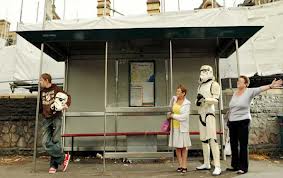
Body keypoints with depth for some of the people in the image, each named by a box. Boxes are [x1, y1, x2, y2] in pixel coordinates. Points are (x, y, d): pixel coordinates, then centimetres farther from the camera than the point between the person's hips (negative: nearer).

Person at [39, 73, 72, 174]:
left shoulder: (56, 89, 0)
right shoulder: (41, 92, 13)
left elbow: (67, 96, 3)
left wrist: (66, 105, -15)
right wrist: (43, 112, 8)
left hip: (56, 117, -4)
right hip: (46, 119, 5)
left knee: (55, 142, -4)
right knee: (46, 143, -6)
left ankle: (54, 164, 10)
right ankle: (63, 158, 2)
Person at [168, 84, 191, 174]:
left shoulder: (187, 103, -9)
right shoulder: (174, 98, 4)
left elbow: (184, 116, -17)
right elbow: (171, 108, 23)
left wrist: (173, 116, -13)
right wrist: (169, 114, 6)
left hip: (183, 127, -4)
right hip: (174, 127, 4)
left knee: (184, 147, 4)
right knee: (177, 147, 7)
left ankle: (184, 166, 11)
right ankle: (180, 165, 16)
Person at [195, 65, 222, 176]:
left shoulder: (214, 84, -4)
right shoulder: (200, 86, 20)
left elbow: (216, 100, -13)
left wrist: (204, 98, -28)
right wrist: (197, 101, -3)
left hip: (209, 113, -8)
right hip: (201, 114, 8)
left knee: (212, 139, -13)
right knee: (203, 139, 11)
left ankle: (217, 166, -11)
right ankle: (206, 164, 20)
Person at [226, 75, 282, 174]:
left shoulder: (249, 92, -4)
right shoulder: (235, 93, 12)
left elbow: (260, 89, -22)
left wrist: (270, 86, -39)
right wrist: (229, 120, 18)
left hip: (243, 121, -6)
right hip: (232, 122, 6)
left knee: (243, 145, -1)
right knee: (233, 144, 11)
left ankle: (243, 167, 9)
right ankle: (235, 165, 23)